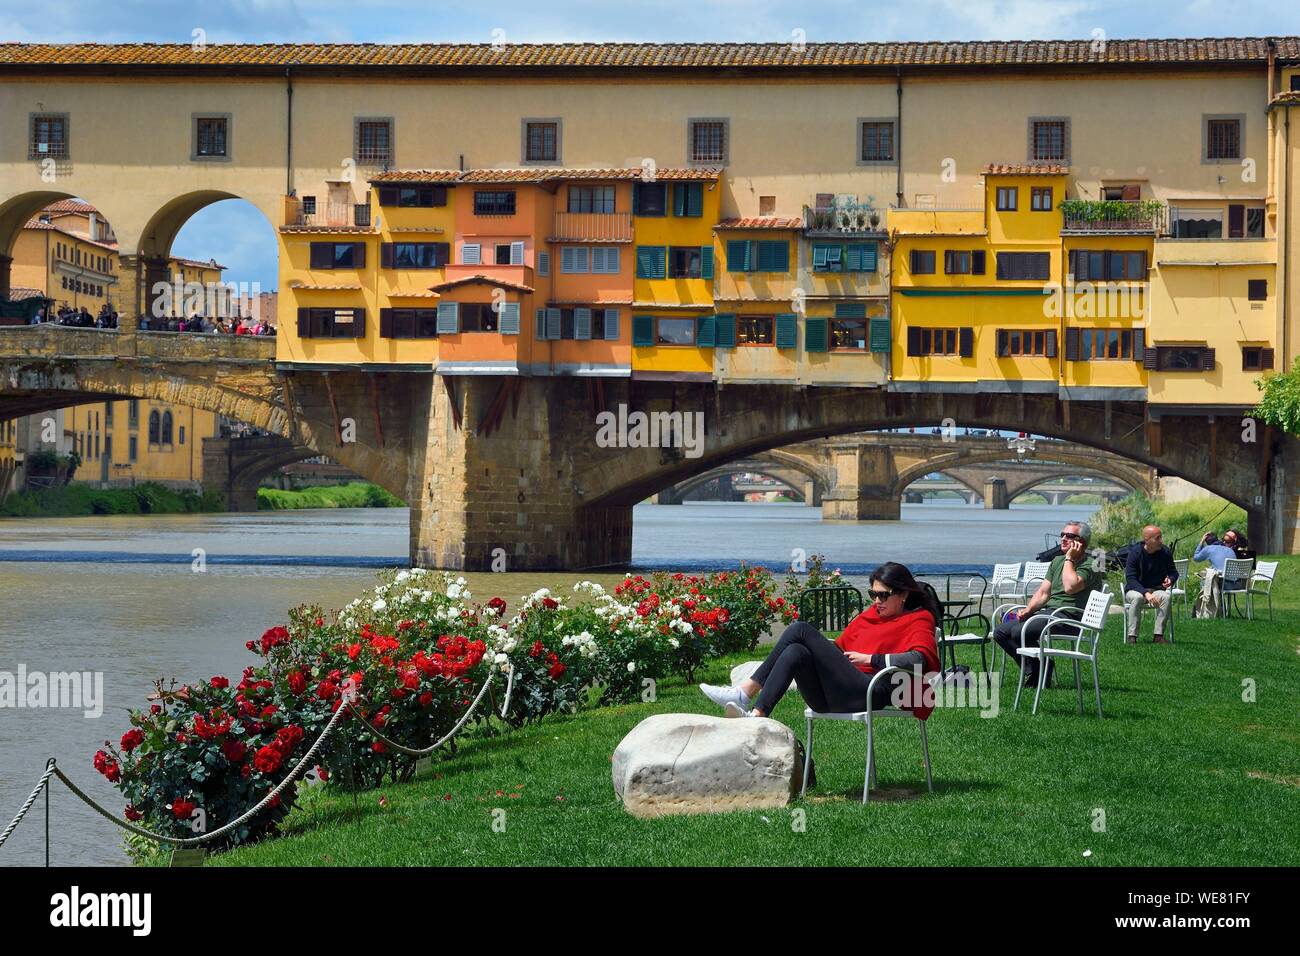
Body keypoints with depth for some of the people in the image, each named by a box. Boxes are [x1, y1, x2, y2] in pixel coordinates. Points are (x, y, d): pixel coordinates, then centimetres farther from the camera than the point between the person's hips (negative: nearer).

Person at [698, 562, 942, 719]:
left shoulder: (918, 620, 10)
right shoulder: (869, 615, 31)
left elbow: (919, 659, -11)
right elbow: (839, 647, 32)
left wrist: (870, 658, -9)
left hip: (869, 693, -7)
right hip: (832, 700, 7)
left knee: (801, 630, -17)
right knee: (796, 652, -23)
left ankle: (745, 693, -22)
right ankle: (755, 715, -33)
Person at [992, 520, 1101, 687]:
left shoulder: (1090, 565, -5)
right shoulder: (1057, 561, 22)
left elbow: (1070, 587, -24)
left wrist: (1069, 559, -11)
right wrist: (1028, 610, -1)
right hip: (1045, 611, 9)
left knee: (1019, 631, -28)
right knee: (1000, 631, -4)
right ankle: (1033, 672, 1)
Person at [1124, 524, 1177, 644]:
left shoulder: (1165, 552, -3)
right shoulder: (1135, 553, -14)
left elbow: (1173, 572, 9)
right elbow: (1130, 579, -19)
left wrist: (1170, 579, -17)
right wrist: (1146, 593, -33)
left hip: (1157, 590, 3)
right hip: (1135, 590, -3)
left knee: (1166, 596, -31)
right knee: (1137, 597, -37)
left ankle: (1159, 635, -29)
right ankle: (1132, 636, -34)